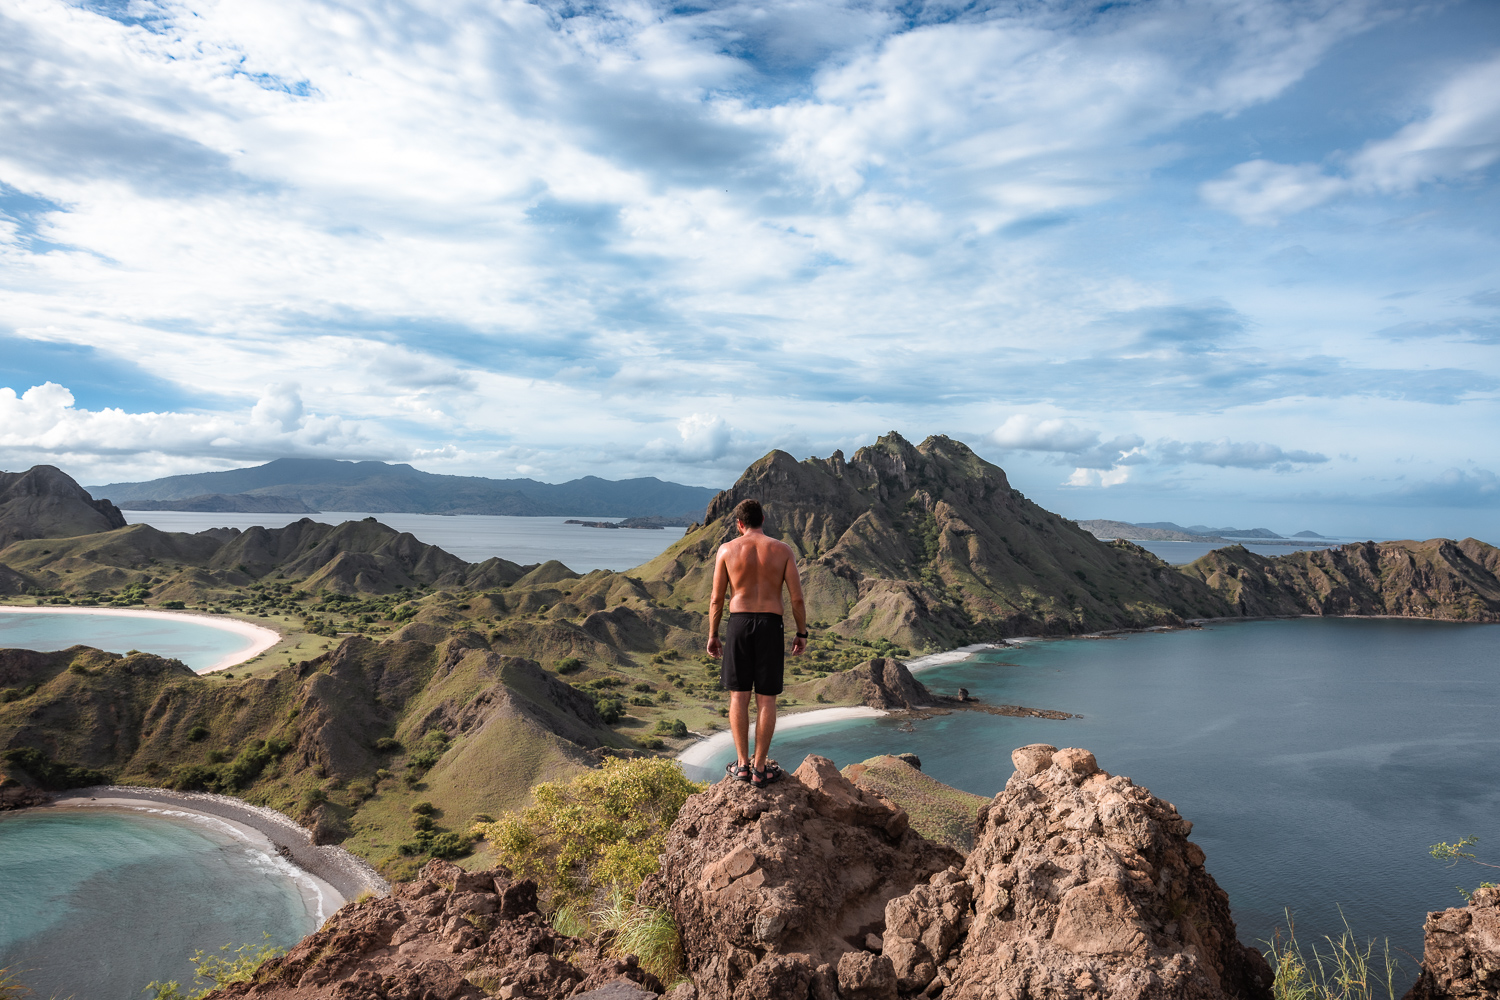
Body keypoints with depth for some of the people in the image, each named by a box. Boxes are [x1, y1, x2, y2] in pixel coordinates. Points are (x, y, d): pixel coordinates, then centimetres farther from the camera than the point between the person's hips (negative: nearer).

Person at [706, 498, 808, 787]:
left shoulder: (727, 549, 1)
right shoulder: (783, 550, 1)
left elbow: (716, 599, 2)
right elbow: (797, 598, -2)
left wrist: (712, 635, 12)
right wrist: (801, 633, 9)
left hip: (739, 623, 0)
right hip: (771, 625, 0)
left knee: (738, 695, 10)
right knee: (766, 698, 5)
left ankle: (742, 764, 12)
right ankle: (760, 767, 10)